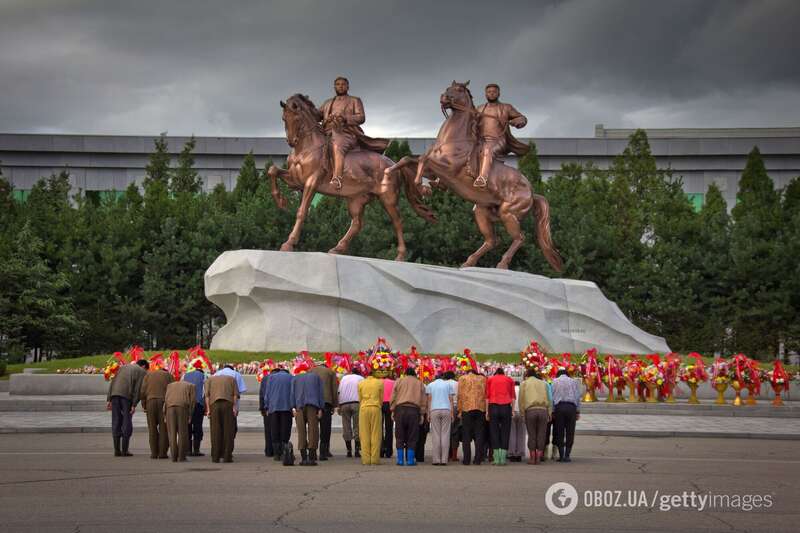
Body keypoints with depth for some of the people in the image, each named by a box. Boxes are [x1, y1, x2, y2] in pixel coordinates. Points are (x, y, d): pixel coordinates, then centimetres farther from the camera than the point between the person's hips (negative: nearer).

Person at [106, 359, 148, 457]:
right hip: (127, 395, -5)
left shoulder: (123, 367, 28)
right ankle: (124, 450, -1)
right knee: (127, 422, 2)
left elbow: (112, 383, 18)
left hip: (115, 394, 5)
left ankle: (117, 450, 5)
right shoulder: (142, 372, 11)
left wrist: (108, 400, 12)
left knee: (116, 422, 8)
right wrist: (134, 405, -7)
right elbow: (138, 388, -3)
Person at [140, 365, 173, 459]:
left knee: (152, 428, 6)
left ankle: (154, 453, 2)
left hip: (151, 402, 1)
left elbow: (143, 391, 7)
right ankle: (162, 453, -2)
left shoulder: (148, 375, 20)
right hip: (164, 402, -1)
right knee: (163, 428, 3)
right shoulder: (168, 376, 16)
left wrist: (144, 406, 9)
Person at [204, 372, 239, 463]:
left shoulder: (210, 379, 23)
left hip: (214, 404, 0)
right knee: (228, 431, 2)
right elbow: (235, 394, 8)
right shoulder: (231, 379, 24)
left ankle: (215, 457, 0)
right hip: (228, 404, 0)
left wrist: (208, 409, 2)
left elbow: (207, 394, 7)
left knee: (216, 432, 3)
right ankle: (227, 456, -3)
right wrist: (234, 407, 1)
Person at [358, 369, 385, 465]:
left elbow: (360, 399, 11)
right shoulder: (379, 383, 4)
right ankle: (375, 458, -4)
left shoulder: (361, 383, 7)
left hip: (364, 408, 1)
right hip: (376, 408, -1)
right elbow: (381, 399, 8)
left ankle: (366, 459, -2)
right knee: (375, 434, 0)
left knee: (364, 435, 2)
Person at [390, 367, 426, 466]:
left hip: (400, 409, 0)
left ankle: (400, 459, 2)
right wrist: (421, 414, 11)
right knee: (412, 437, 3)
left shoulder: (399, 381, 12)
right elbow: (423, 401, 10)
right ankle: (410, 460, 0)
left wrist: (392, 410, 8)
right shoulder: (419, 383, 14)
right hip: (414, 410, 0)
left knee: (400, 436, 5)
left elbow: (393, 397, 5)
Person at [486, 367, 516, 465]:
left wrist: (487, 411, 6)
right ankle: (503, 459, -2)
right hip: (506, 406, 0)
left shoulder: (490, 379, 15)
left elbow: (487, 396, 7)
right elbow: (513, 396, 6)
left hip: (493, 406, 0)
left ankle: (496, 459, -2)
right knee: (505, 432, 3)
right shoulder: (509, 380, 15)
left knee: (494, 432, 3)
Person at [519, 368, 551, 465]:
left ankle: (532, 458, 2)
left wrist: (523, 413, 9)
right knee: (541, 435, 4)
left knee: (531, 435, 2)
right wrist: (549, 414, 13)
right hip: (543, 410, 2)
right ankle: (538, 458, 2)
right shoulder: (543, 383, 18)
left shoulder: (524, 383, 11)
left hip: (530, 410, -2)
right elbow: (548, 400, 13)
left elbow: (521, 400, 6)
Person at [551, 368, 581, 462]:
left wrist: (552, 411, 5)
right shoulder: (574, 381, 15)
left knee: (559, 433, 3)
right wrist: (578, 411, 12)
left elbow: (552, 397, 4)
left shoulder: (555, 381, 10)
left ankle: (561, 455, -2)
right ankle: (567, 455, -4)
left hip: (559, 407, -1)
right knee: (570, 432, 2)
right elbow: (578, 397, 11)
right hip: (571, 407, 1)